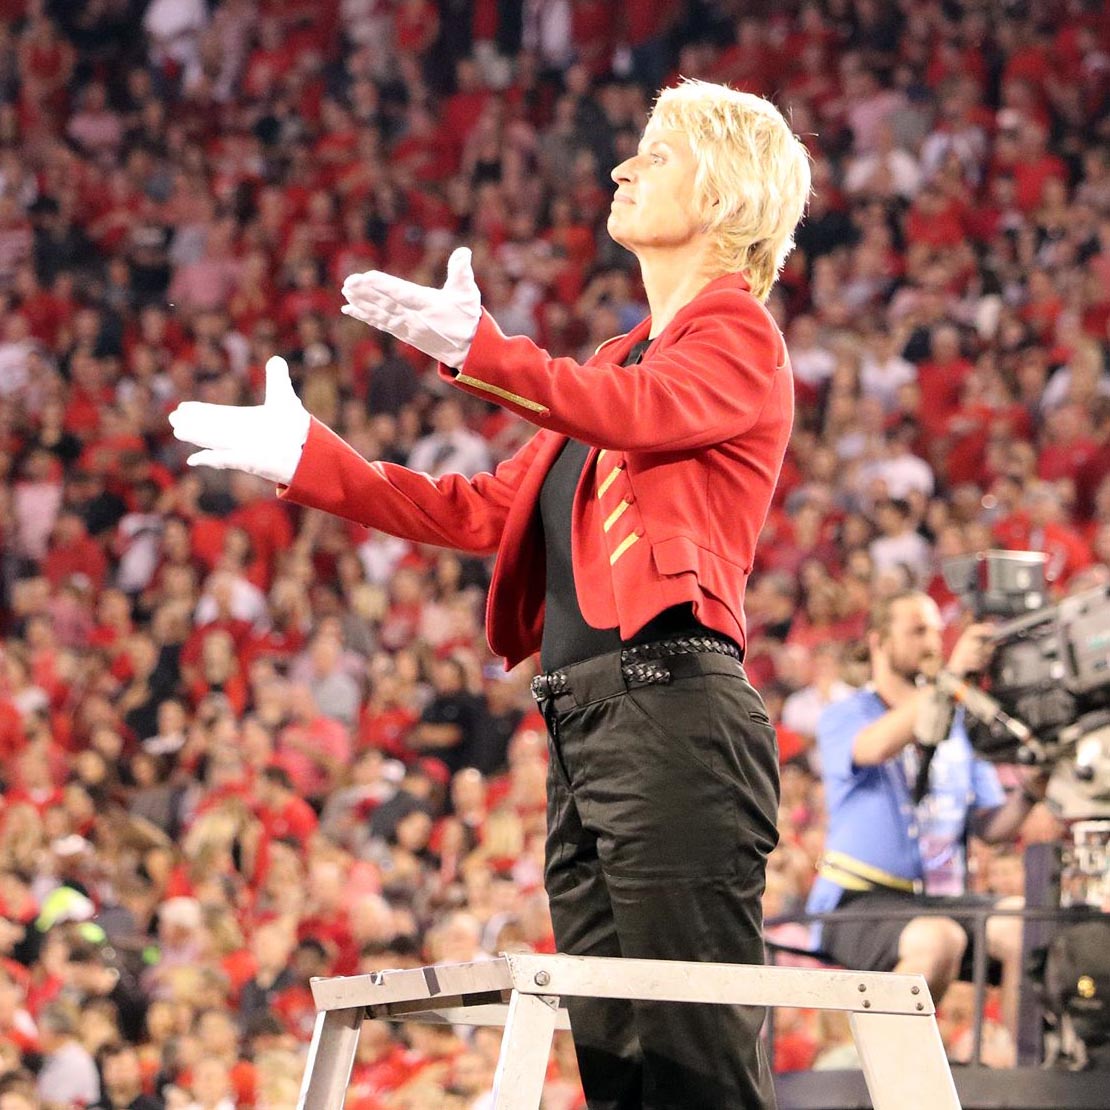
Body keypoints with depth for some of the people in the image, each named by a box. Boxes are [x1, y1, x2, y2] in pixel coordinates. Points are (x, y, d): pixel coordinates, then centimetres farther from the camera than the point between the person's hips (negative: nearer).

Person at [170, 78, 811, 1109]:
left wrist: (478, 351, -35)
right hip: (582, 720, 9)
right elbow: (487, 511, 27)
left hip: (672, 713, -9)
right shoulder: (625, 355, 27)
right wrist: (308, 459, 24)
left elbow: (636, 413, -22)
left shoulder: (737, 330, 1)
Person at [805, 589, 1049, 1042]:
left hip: (946, 896, 5)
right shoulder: (843, 717, 1)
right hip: (861, 899, -5)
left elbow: (991, 827, 11)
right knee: (938, 939, -36)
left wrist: (1027, 795, -11)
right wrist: (949, 678, -34)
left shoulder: (959, 726, 17)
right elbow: (878, 747, -25)